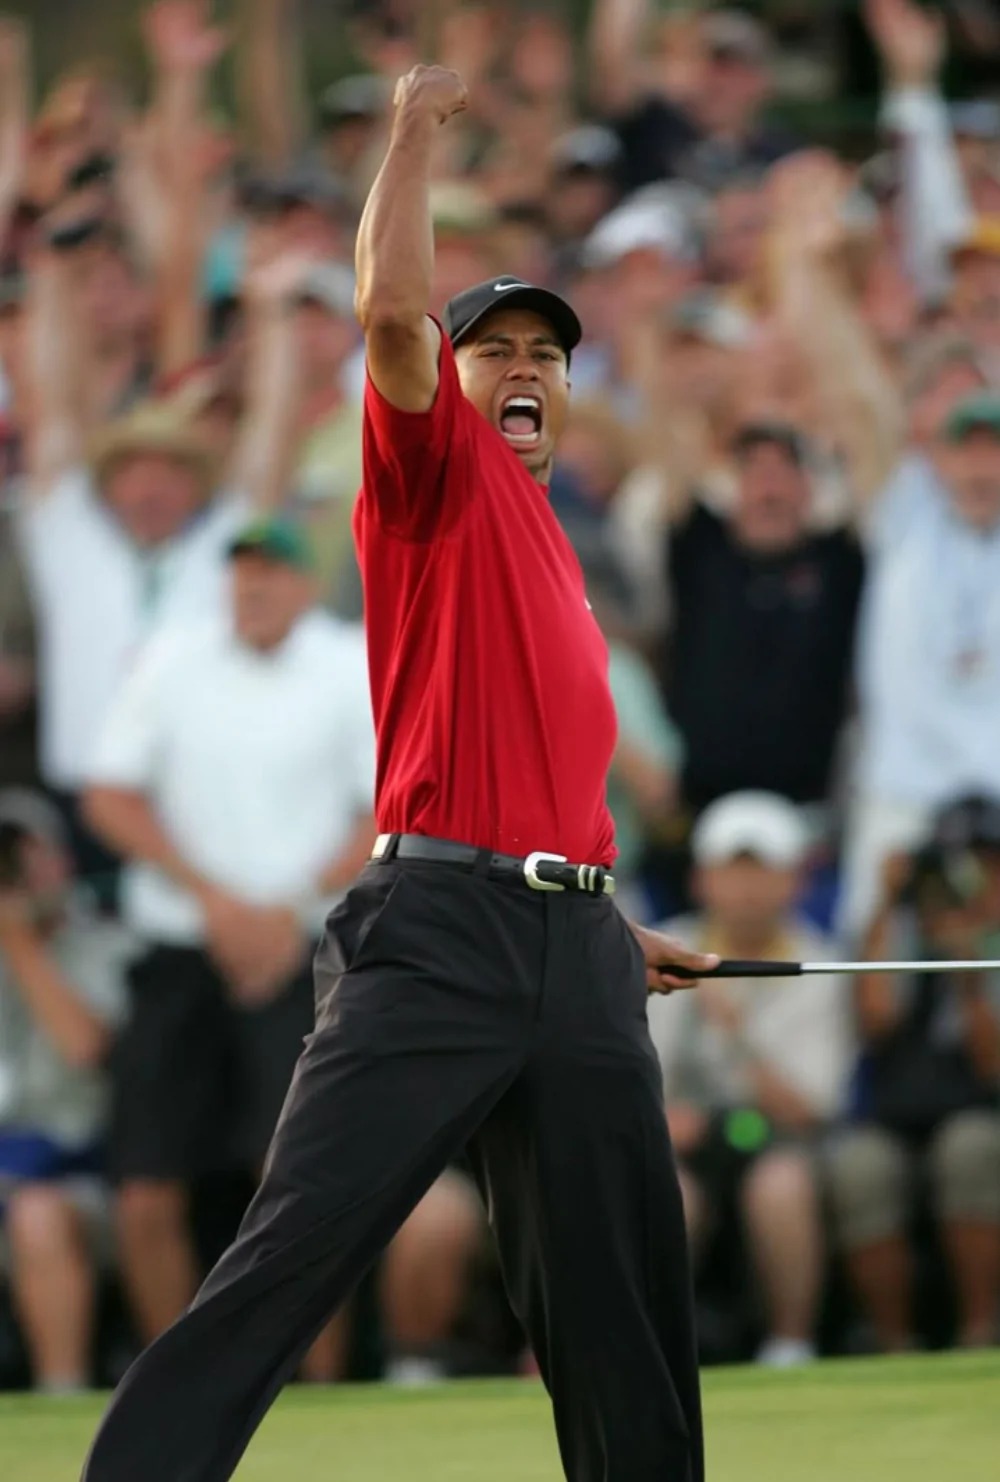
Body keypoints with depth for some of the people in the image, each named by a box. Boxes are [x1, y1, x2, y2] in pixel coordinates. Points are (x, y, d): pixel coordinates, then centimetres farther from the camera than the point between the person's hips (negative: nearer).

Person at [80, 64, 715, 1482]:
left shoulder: (553, 552, 25)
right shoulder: (442, 474, 6)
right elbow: (391, 310, -12)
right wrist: (417, 128, -4)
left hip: (577, 945, 7)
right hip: (440, 925, -7)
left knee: (626, 1296, 5)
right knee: (294, 1246, -14)